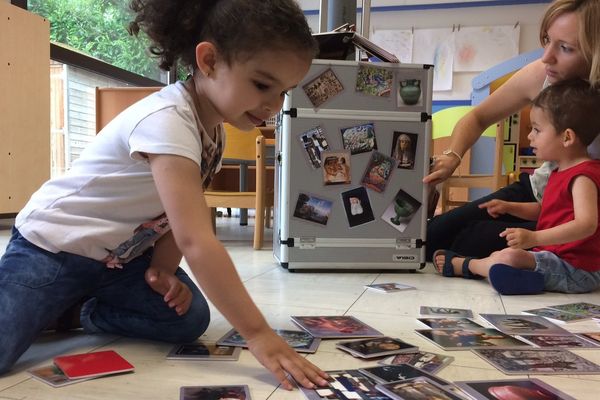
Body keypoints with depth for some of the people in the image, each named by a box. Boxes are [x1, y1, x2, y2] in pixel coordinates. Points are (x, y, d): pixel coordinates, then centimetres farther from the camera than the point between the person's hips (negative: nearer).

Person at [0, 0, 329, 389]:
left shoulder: (213, 129, -4)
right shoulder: (166, 121, -33)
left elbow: (181, 216, 2)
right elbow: (197, 240, -40)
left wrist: (161, 270, -15)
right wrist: (257, 333, -39)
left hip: (122, 256, 7)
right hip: (52, 248, -7)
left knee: (189, 321, -8)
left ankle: (78, 312, 11)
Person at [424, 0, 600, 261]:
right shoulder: (539, 75, -12)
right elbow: (477, 118, 3)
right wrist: (452, 156, -16)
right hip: (536, 191, 5)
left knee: (474, 240, -19)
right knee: (432, 235, -6)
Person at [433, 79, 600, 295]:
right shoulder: (561, 171, 14)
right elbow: (544, 210, 25)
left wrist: (534, 238, -42)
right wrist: (509, 207, 10)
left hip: (575, 268, -11)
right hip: (557, 256, 11)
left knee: (510, 257, -23)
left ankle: (463, 265, -1)